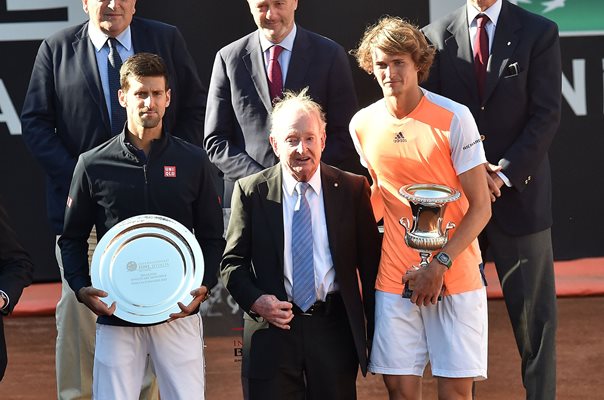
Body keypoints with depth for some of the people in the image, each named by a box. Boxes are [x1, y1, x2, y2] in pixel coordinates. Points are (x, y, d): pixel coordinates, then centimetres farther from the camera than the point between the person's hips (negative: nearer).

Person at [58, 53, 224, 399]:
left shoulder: (193, 162, 5)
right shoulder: (94, 164, 4)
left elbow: (212, 237, 9)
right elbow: (73, 237, 9)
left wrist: (205, 285, -7)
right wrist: (81, 287, -7)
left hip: (178, 313, 0)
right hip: (115, 315, 0)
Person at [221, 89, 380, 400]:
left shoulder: (353, 189, 3)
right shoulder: (250, 191, 1)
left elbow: (370, 263, 6)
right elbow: (232, 261, 5)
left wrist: (376, 332, 4)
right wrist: (255, 300, -13)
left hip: (334, 328, 1)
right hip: (272, 329, -1)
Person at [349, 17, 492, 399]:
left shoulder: (454, 118, -10)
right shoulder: (362, 124, 3)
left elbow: (480, 206, -9)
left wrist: (440, 265, -15)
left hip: (456, 277, -3)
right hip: (395, 278, 3)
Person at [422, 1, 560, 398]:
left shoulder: (540, 33, 1)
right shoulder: (435, 37, 5)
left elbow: (546, 116, -4)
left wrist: (504, 174, -13)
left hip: (520, 193, -1)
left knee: (536, 316, 1)